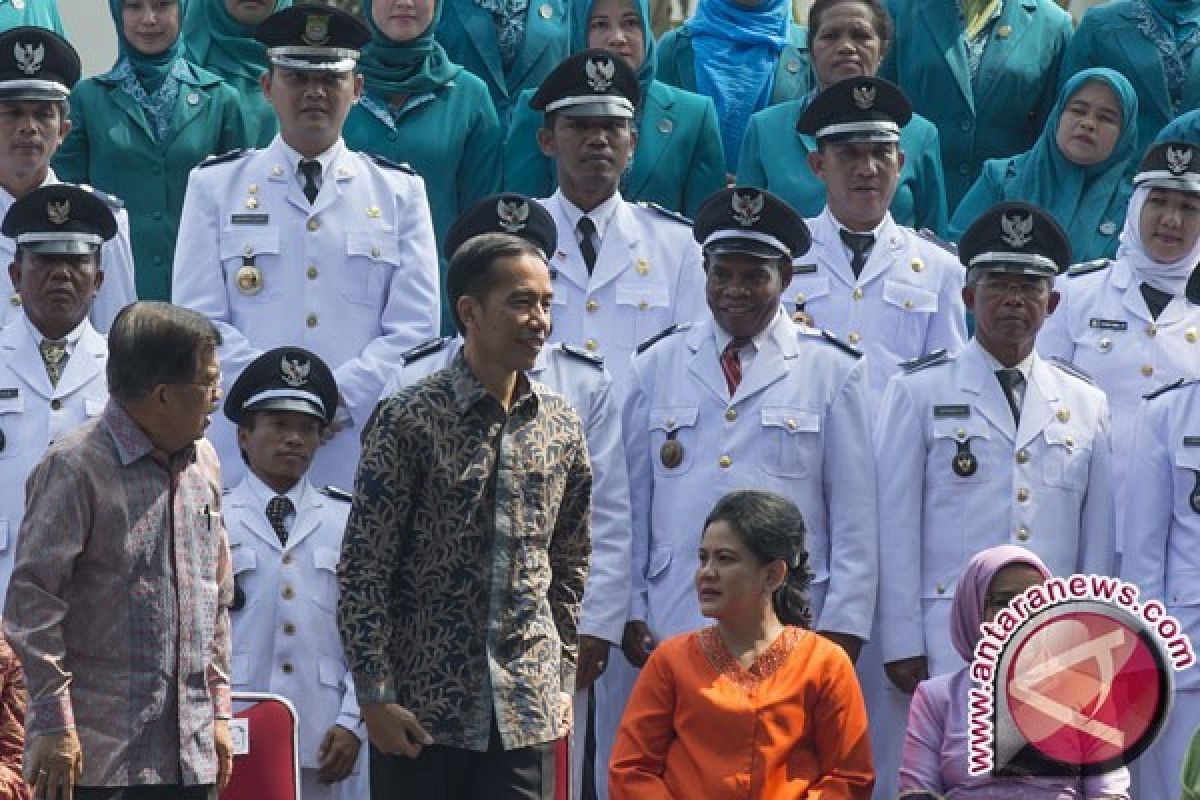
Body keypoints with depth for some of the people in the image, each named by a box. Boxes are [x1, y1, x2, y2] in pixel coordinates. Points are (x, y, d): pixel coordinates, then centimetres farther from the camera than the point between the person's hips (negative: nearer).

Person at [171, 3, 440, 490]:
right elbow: (199, 320, 1)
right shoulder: (214, 185, 10)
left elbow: (414, 327, 4)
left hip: (362, 445, 1)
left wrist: (339, 400, -10)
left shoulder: (400, 191, 12)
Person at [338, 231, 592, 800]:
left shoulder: (561, 426, 7)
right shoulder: (409, 420, -8)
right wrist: (376, 696, -11)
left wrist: (563, 683, 11)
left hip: (525, 712, 4)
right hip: (422, 709, -4)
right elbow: (362, 570, -8)